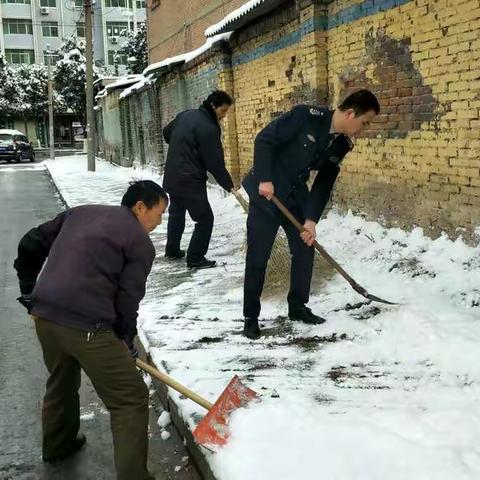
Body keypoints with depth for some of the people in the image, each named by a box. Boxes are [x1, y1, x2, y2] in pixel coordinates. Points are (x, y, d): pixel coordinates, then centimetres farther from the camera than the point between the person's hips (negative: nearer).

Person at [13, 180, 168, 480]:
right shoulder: (141, 243, 0)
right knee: (131, 399, 4)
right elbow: (128, 300, -2)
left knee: (62, 381, 32)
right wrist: (127, 342, 13)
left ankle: (57, 445, 52)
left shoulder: (81, 212, 19)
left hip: (45, 315, 8)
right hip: (87, 325, -8)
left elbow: (30, 245, 19)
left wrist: (29, 292, 28)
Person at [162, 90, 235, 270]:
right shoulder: (208, 128, -20)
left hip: (172, 177, 9)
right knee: (205, 219, 1)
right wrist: (229, 184, -6)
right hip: (190, 181, -9)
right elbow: (215, 163, -18)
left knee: (176, 213, 24)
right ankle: (195, 258, 3)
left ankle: (172, 250, 37)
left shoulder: (185, 115, 6)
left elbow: (166, 133, 22)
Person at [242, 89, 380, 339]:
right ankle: (250, 317, 9)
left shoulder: (342, 144, -2)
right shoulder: (306, 115, -22)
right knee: (257, 257, -3)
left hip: (296, 197, 7)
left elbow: (325, 183, -1)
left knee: (305, 251, 8)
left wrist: (311, 219, -8)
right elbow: (264, 140, -20)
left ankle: (297, 307, 25)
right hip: (266, 192, -7)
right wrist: (264, 179, -24)